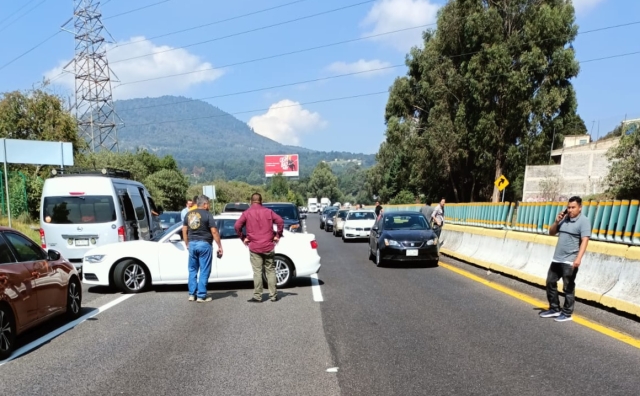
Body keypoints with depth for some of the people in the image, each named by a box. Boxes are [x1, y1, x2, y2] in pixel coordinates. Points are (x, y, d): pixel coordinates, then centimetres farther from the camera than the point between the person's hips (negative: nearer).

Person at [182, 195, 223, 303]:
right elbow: (214, 232, -11)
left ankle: (192, 294, 17)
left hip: (192, 244, 5)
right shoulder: (207, 214, -8)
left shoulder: (189, 214, 9)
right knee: (204, 271, 2)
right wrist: (219, 246, -7)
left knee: (192, 270, 15)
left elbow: (184, 230, 11)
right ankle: (201, 296, 3)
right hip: (204, 244, -5)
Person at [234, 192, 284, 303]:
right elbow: (280, 221, -5)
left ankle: (257, 296, 5)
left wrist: (243, 238, 2)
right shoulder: (268, 211, 4)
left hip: (254, 247, -1)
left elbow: (237, 226, -10)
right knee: (270, 271, 9)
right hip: (268, 246, 1)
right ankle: (273, 295, 12)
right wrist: (277, 235, 2)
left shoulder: (246, 213, 1)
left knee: (257, 272, 3)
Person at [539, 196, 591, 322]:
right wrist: (557, 222, 0)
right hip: (557, 258, 7)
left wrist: (578, 258, -30)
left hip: (570, 261, -7)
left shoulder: (584, 221, -9)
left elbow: (584, 241, -19)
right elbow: (551, 232, 18)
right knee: (550, 282, 13)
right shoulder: (564, 219, 10)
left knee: (568, 288, 1)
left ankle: (567, 313, 13)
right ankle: (554, 309, 25)